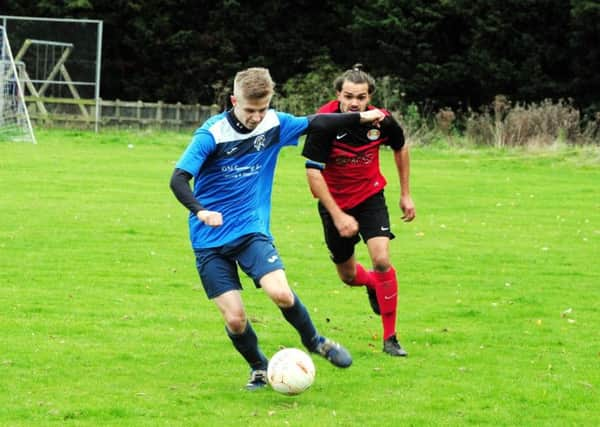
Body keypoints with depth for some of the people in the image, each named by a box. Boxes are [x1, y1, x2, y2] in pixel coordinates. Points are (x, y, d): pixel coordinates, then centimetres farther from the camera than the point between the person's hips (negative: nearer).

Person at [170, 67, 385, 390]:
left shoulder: (274, 124, -1)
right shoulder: (211, 135, -15)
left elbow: (315, 123, 13)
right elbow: (179, 179, -21)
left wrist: (361, 118, 16)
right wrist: (200, 211, -38)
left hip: (252, 231, 2)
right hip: (210, 242, -2)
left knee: (281, 293, -21)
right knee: (234, 318, -8)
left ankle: (314, 342, 8)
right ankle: (259, 368, 21)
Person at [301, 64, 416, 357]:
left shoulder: (380, 121, -17)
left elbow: (400, 148, 6)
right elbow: (313, 171, -22)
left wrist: (406, 194, 8)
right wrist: (338, 216, -26)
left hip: (370, 195, 0)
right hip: (335, 201, 0)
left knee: (381, 259, -19)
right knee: (348, 275, 10)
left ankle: (390, 338, -8)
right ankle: (372, 283, 49)